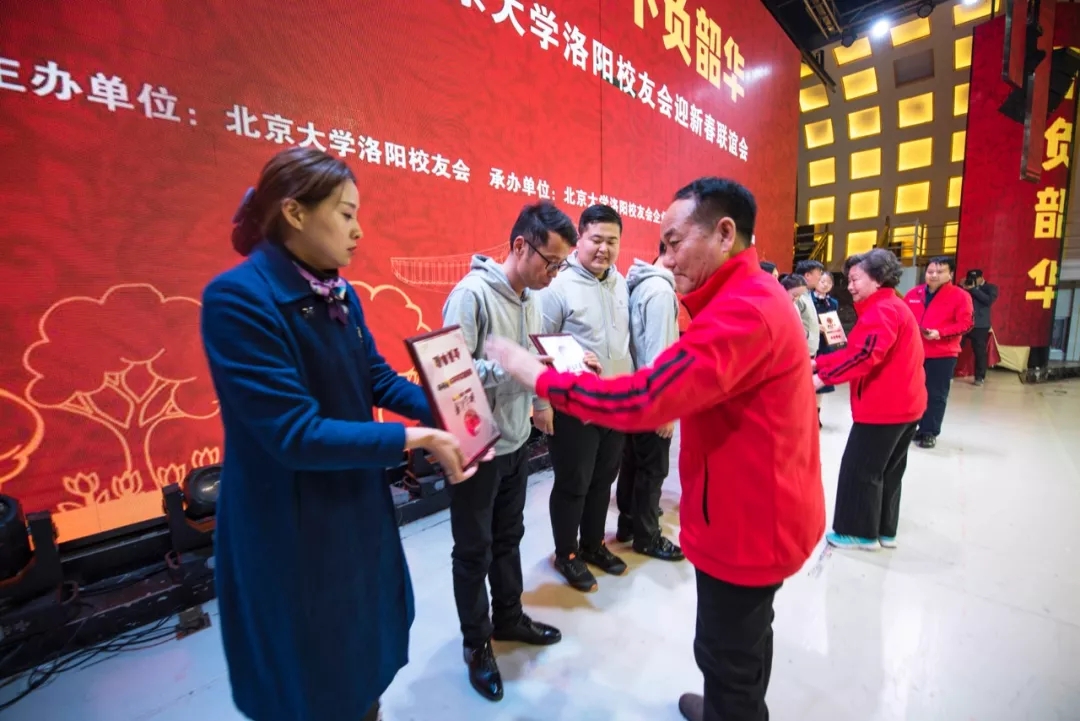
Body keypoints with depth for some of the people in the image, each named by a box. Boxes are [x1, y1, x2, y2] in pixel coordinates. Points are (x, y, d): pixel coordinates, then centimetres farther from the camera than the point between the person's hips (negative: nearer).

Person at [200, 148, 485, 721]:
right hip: (288, 528, -7)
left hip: (358, 505, 7)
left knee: (367, 650, 27)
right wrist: (417, 439, -25)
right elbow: (293, 433, -28)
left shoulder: (341, 294, 1)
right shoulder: (238, 298, -23)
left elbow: (379, 379, 4)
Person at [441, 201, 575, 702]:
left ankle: (509, 618, 46)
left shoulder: (532, 296, 5)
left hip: (517, 442, 7)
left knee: (509, 538, 23)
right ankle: (476, 644, 35)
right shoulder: (472, 294, -20)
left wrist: (539, 402, 5)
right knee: (474, 550, 13)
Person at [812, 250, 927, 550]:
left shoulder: (882, 310, -16)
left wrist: (823, 378, -27)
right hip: (904, 403, 11)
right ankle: (884, 530, 28)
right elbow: (855, 350, 14)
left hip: (884, 406, -11)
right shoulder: (890, 307, 18)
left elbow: (866, 355, -29)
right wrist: (818, 363, 5)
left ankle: (861, 532, 11)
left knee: (860, 469, 0)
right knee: (887, 470, 17)